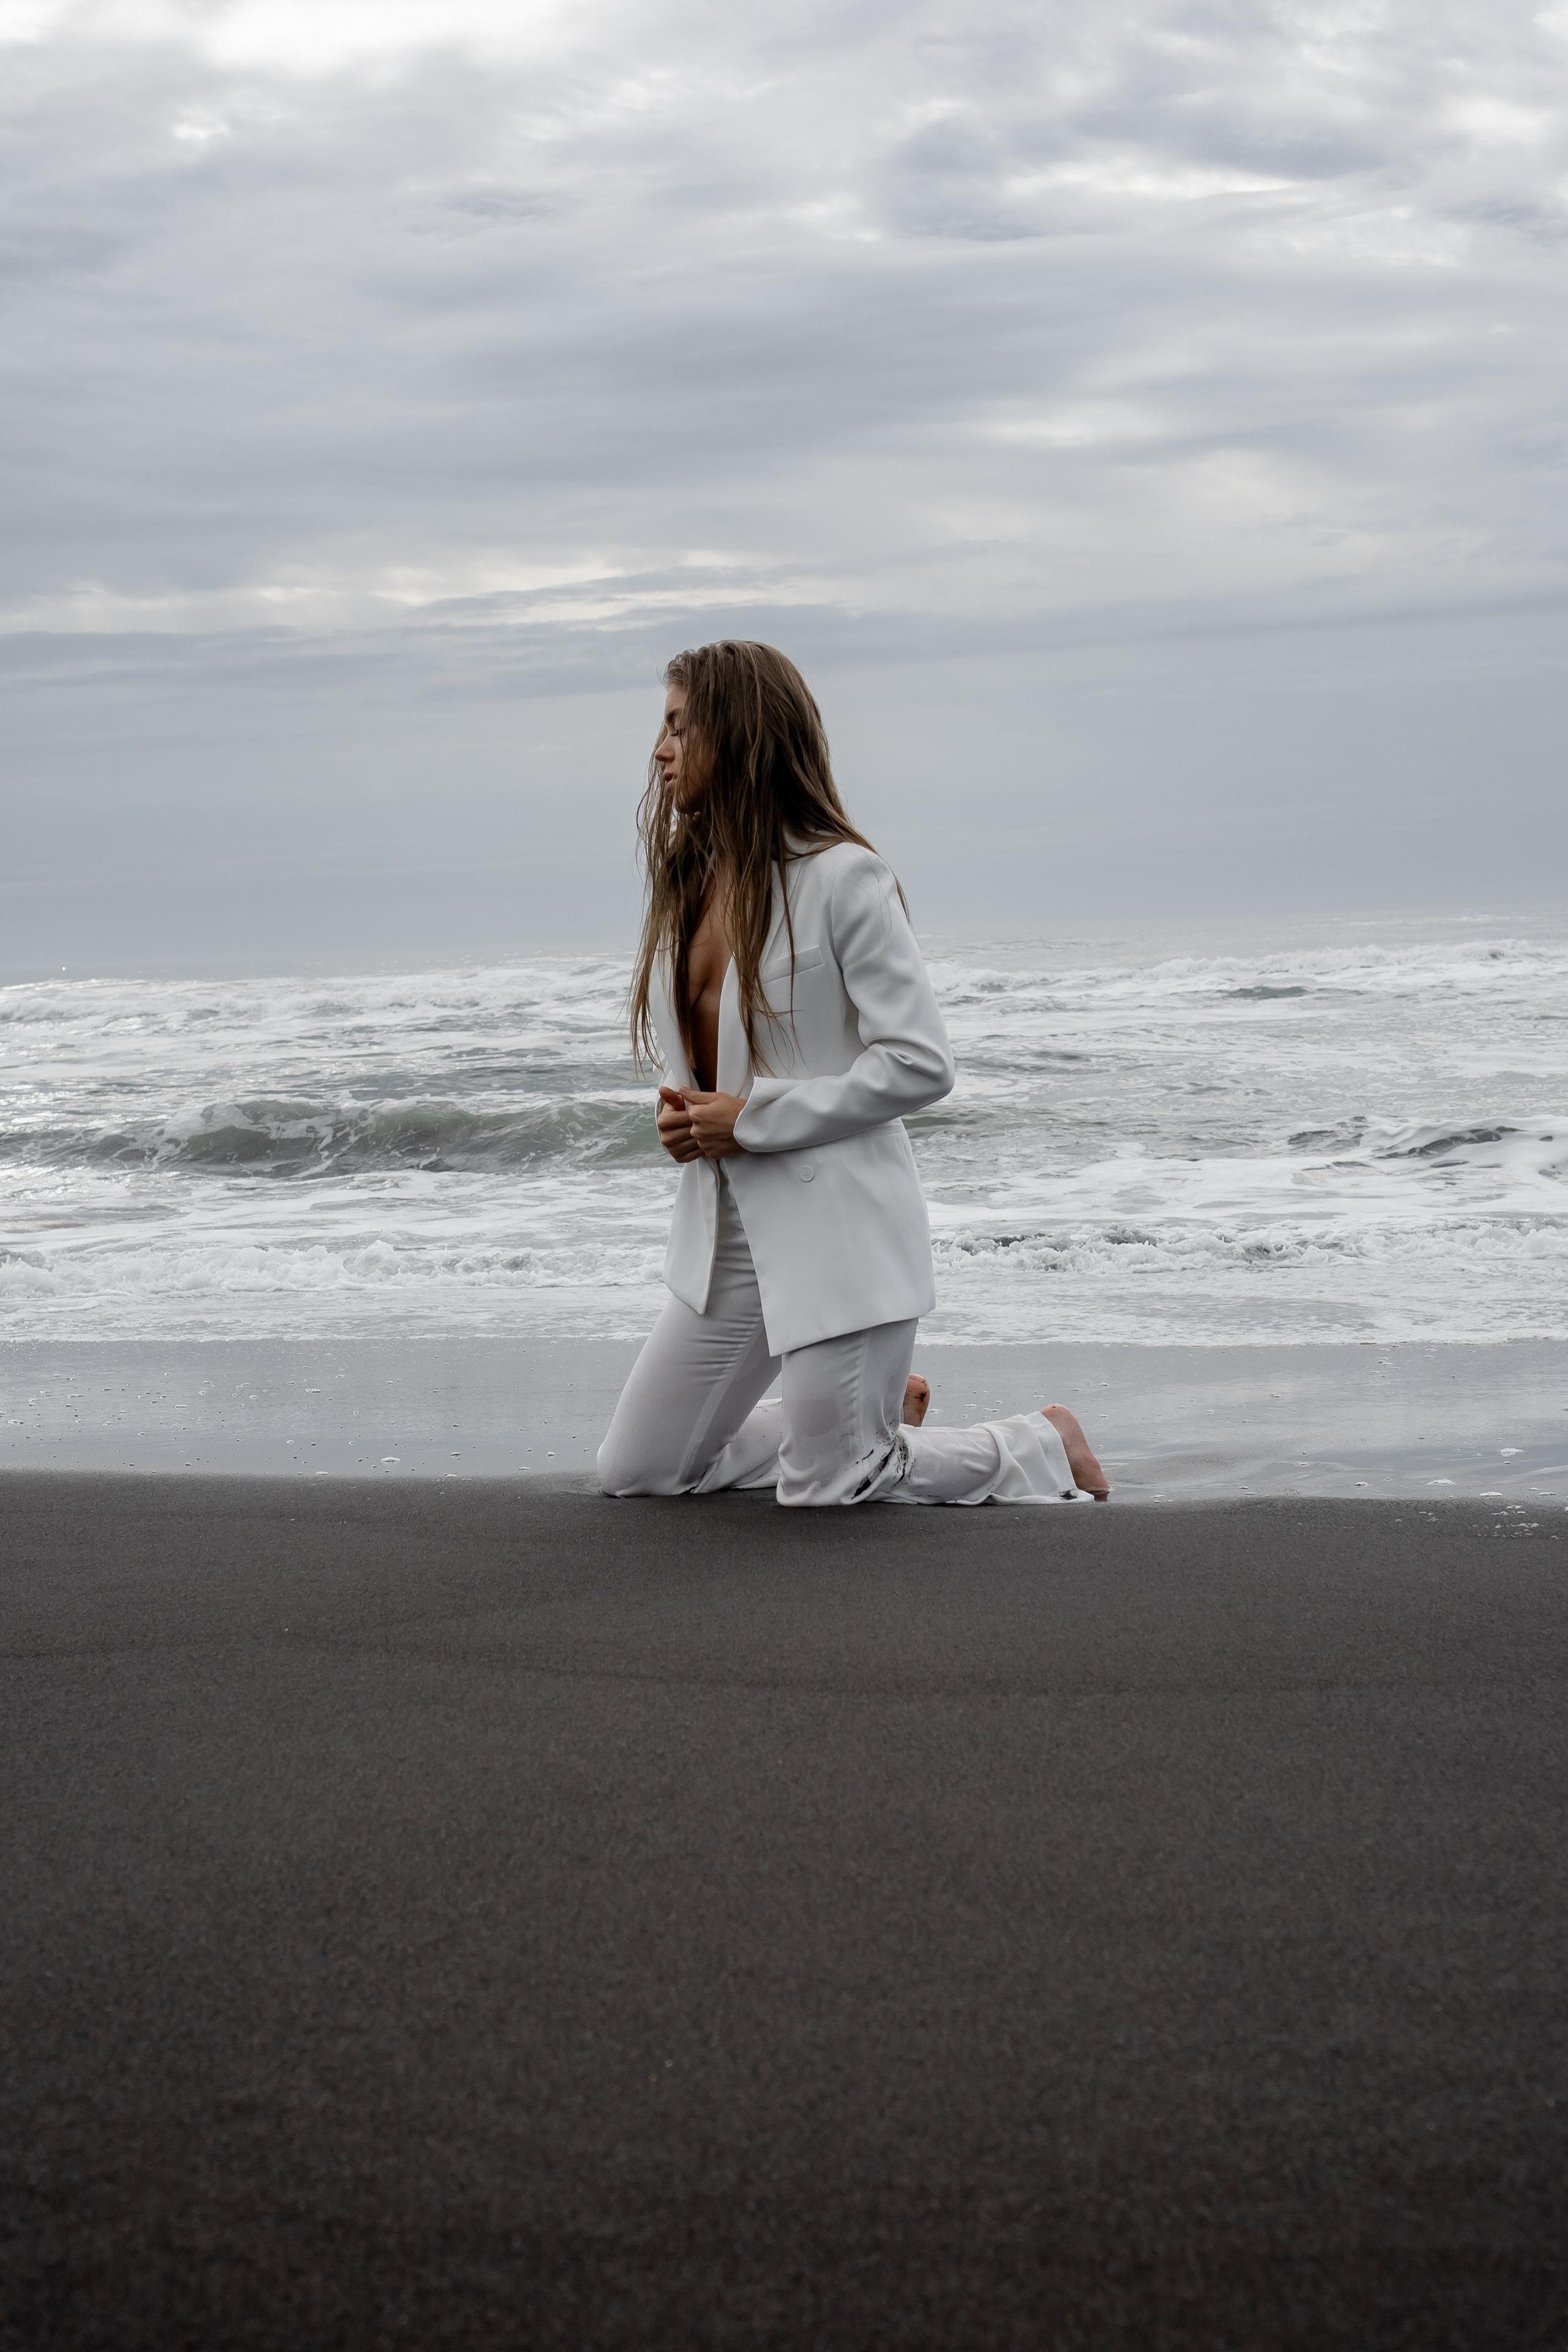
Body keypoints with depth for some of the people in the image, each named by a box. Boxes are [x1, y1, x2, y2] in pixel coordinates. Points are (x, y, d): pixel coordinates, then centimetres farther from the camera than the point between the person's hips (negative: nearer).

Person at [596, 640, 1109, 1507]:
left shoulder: (841, 878, -13)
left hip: (835, 1227, -8)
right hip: (727, 1234, 8)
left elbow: (919, 1064, -18)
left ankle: (1042, 1445, 21)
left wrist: (751, 1117, -18)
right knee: (635, 1473, 10)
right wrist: (682, 1118, 0)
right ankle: (876, 1418, 28)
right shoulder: (689, 884, 11)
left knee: (823, 1493, -3)